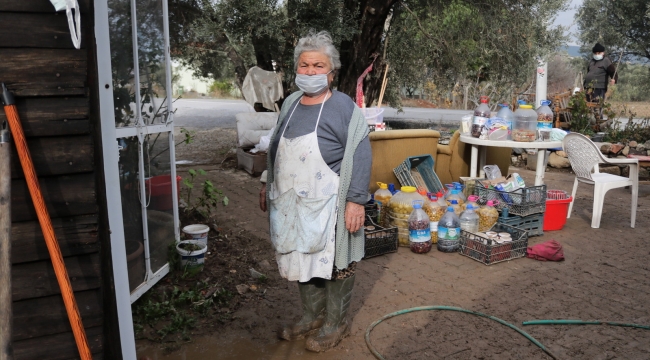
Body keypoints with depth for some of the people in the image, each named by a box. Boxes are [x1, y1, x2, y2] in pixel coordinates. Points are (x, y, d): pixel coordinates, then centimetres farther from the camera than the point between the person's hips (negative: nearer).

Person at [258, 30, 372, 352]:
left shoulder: (344, 107, -12)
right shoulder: (290, 103, 9)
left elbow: (360, 155, -16)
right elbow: (277, 148, 19)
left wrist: (356, 200, -21)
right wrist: (268, 183, 19)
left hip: (328, 205, -6)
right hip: (292, 203, 7)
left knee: (335, 263, 7)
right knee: (301, 261, 17)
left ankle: (335, 324, 27)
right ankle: (312, 317, 37)